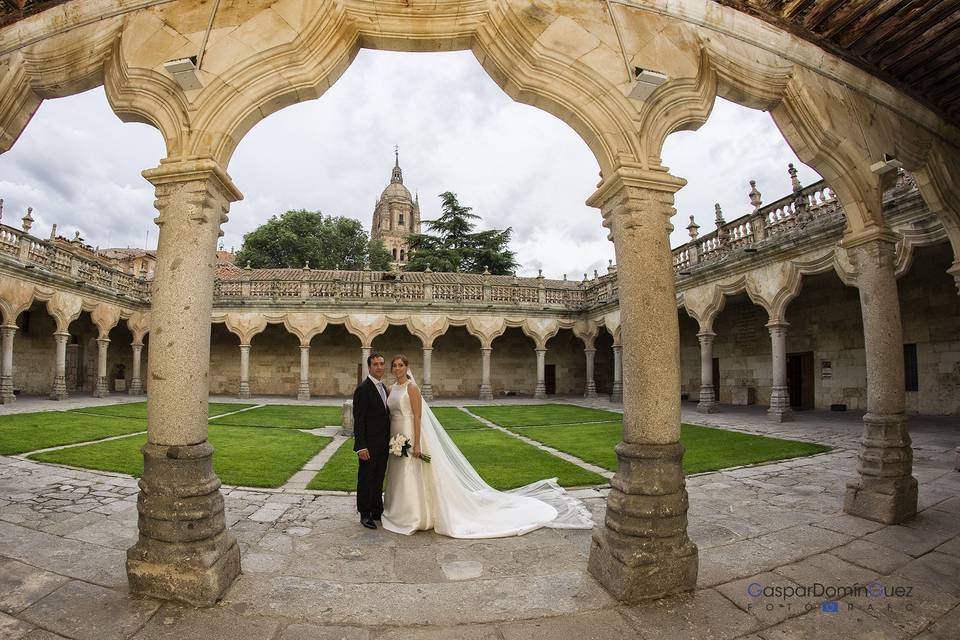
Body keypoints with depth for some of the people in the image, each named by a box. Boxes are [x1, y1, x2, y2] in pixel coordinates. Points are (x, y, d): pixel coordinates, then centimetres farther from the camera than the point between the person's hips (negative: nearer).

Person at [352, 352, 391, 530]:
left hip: (383, 444, 8)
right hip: (369, 445, -8)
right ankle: (364, 514, 19)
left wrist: (389, 441, 15)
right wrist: (361, 446, -21)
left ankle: (377, 511, 29)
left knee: (378, 479, 17)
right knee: (366, 479, 6)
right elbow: (358, 420, -17)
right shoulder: (362, 389, -14)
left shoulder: (383, 387, 12)